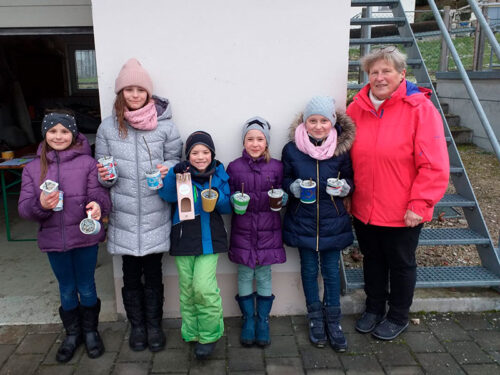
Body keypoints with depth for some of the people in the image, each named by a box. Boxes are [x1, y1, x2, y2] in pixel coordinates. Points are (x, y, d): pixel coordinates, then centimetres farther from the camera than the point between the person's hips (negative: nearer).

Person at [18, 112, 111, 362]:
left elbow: (99, 194, -12)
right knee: (66, 290, 18)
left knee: (86, 288, 13)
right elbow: (24, 208, -1)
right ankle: (72, 333, 39)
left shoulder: (87, 163, -7)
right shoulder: (33, 168, 2)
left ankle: (90, 331, 37)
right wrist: (40, 204, -23)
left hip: (85, 237, -2)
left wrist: (97, 205, -34)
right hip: (53, 239, 2)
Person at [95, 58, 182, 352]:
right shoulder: (108, 127, 1)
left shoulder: (164, 125, -4)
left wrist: (168, 170, -17)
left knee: (153, 272, 11)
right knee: (131, 274, 13)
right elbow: (102, 169, 8)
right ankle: (137, 325, 34)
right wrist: (106, 177, -14)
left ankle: (154, 324, 31)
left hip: (155, 215, -1)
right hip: (124, 216, 1)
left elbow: (176, 160, 4)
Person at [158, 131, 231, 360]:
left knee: (203, 287, -12)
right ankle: (192, 334, 27)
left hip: (209, 239, -2)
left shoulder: (219, 175, 3)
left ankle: (210, 335, 8)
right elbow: (168, 196, -13)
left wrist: (218, 197, -17)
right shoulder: (182, 172, 2)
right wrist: (174, 175, -30)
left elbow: (228, 207, 3)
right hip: (184, 238, 2)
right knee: (187, 289, 9)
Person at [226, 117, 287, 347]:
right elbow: (228, 196, 8)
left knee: (264, 276, 8)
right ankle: (248, 320, 25)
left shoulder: (276, 167, 2)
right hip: (242, 230, 0)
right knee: (245, 275, 8)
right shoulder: (234, 167, 1)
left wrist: (280, 199, -11)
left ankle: (263, 320, 25)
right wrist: (234, 199, -13)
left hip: (268, 230, 0)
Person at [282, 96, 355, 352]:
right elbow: (284, 179, 5)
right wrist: (293, 187, -16)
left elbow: (350, 180, 7)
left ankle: (333, 320, 26)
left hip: (332, 222, 0)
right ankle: (315, 318, 31)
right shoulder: (291, 149, -5)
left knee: (331, 270, 9)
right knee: (309, 269, 12)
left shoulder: (341, 150, -4)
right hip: (303, 221, 0)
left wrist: (344, 187, -14)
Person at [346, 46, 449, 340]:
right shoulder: (357, 109, 0)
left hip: (402, 213, -4)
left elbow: (435, 165, -16)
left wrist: (418, 205, -17)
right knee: (372, 261, 21)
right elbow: (346, 157, 9)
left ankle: (398, 317, 38)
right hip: (364, 209, 4)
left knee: (401, 264, 16)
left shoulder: (420, 109, -14)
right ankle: (374, 310, 43)